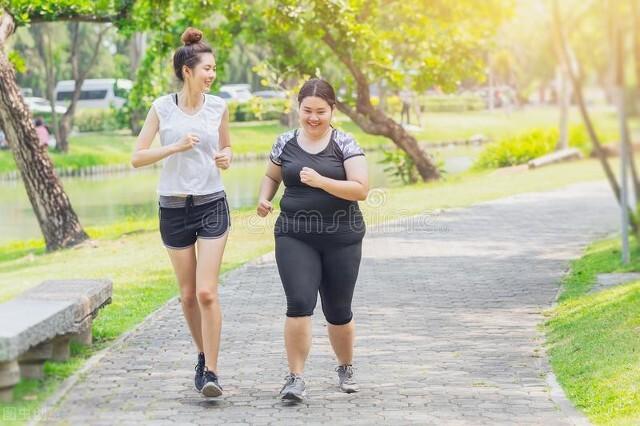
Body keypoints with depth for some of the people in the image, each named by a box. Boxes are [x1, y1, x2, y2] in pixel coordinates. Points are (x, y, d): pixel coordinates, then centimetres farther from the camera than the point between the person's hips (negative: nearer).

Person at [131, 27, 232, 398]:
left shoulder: (218, 107, 0)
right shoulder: (162, 108, -4)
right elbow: (138, 158, -4)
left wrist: (225, 158, -7)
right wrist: (176, 147, -17)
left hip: (212, 204, -1)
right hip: (174, 208, 1)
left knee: (207, 291, -12)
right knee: (189, 295, 9)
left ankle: (211, 371, -8)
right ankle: (204, 355, 31)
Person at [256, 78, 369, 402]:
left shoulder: (344, 144, -3)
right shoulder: (286, 144, 5)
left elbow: (361, 189, -11)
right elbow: (271, 176, 22)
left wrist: (321, 181, -22)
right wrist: (264, 198, 0)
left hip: (341, 238, -1)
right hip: (295, 237, 1)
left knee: (338, 311, 10)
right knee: (299, 303, -16)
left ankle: (345, 367, 36)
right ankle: (295, 377, -8)